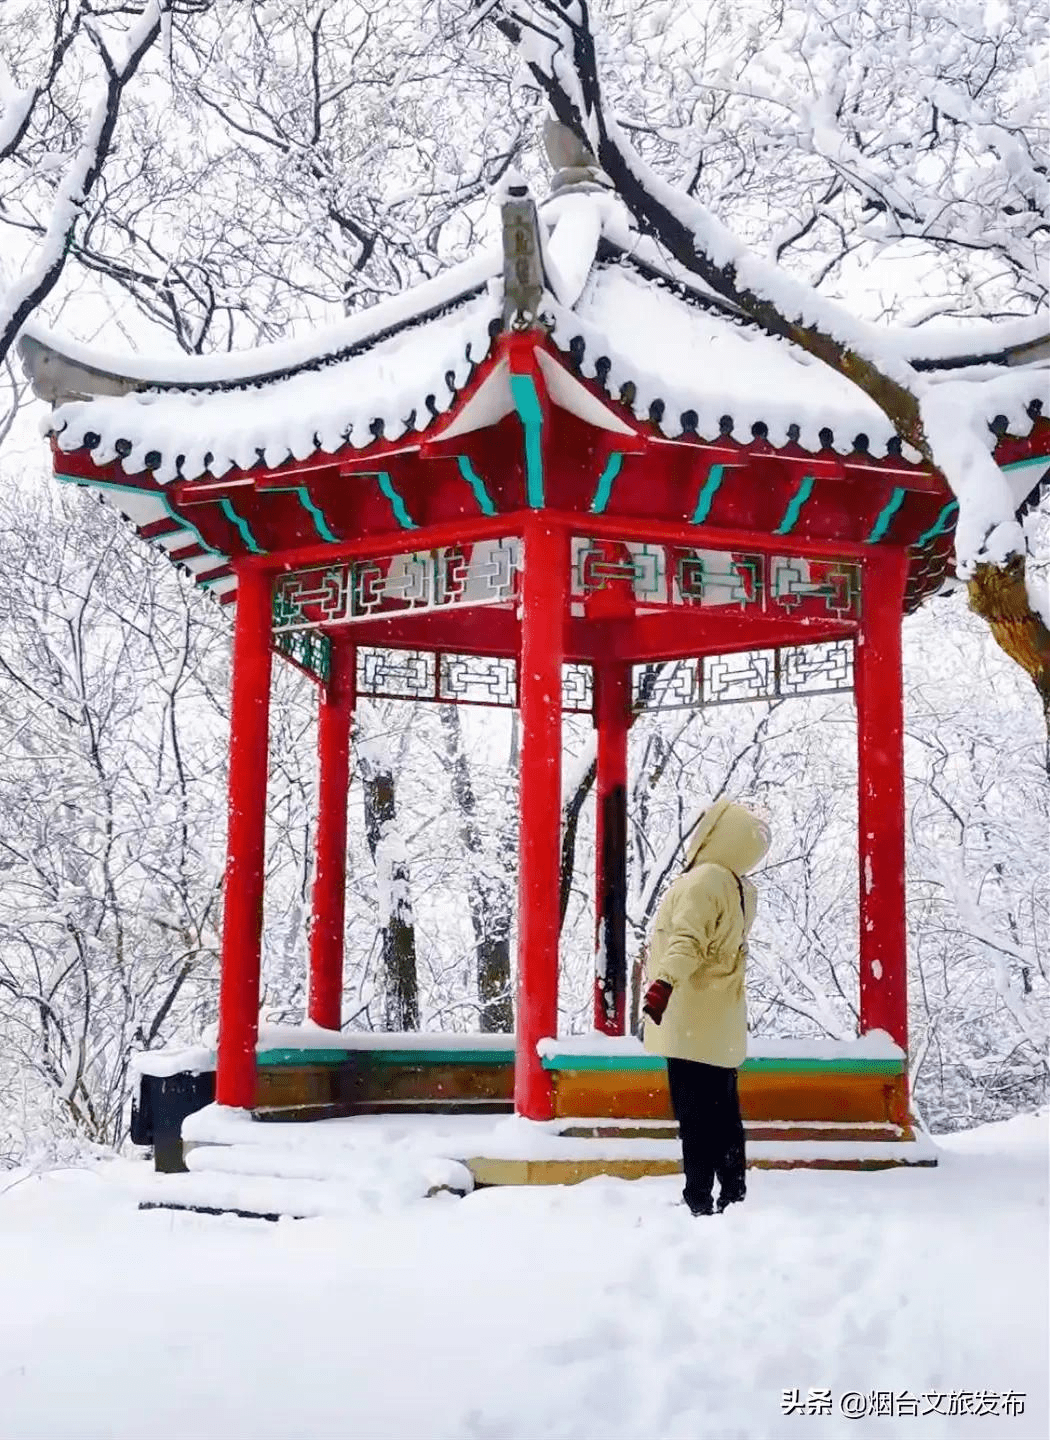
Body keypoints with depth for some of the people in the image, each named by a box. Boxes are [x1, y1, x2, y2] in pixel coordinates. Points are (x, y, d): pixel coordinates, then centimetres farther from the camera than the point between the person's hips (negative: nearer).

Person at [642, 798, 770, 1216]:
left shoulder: (702, 881, -15)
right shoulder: (743, 891, 11)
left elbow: (688, 940, -28)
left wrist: (664, 981, -39)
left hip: (691, 1021, -9)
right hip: (724, 1024, 9)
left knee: (695, 1113, -7)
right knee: (724, 1112, 14)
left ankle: (699, 1201, -7)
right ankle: (733, 1196, 20)